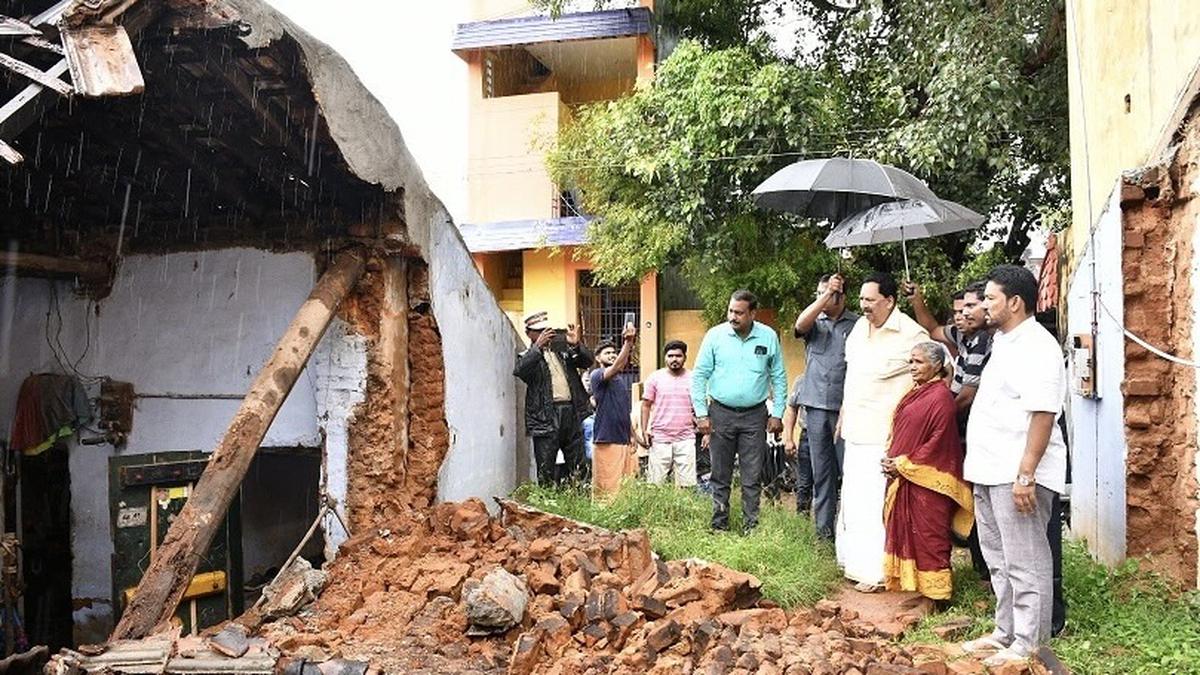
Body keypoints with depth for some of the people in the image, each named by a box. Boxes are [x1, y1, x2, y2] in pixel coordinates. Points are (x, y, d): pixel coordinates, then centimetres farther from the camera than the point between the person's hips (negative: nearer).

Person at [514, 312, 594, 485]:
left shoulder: (562, 349, 18)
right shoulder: (527, 356, 7)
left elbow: (587, 361, 13)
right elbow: (519, 371, -15)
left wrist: (576, 345, -6)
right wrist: (537, 347, -20)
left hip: (572, 412, 4)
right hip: (546, 417, -4)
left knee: (577, 466, 7)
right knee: (545, 469, -4)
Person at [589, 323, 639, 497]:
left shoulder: (622, 380, 20)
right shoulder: (597, 375, -3)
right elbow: (616, 367, -24)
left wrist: (632, 437, 17)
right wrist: (628, 343, -32)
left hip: (625, 440, 7)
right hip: (607, 441, -7)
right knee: (608, 490, -8)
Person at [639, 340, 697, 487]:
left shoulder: (693, 379, 6)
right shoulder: (655, 378, 5)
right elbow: (646, 405, 8)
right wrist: (644, 430, 0)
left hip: (685, 438, 1)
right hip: (659, 438, 0)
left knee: (686, 484, -2)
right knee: (655, 483, -1)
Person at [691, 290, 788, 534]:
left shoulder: (768, 337, -1)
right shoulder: (715, 335, -4)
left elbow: (779, 377, 7)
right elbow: (699, 375, 0)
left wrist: (777, 413, 2)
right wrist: (701, 413, -4)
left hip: (755, 415, 0)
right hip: (721, 413, 0)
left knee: (752, 476, 4)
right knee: (720, 475, 7)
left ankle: (750, 527, 13)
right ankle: (719, 525, 18)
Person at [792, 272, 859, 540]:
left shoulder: (857, 324, 2)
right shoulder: (814, 322, 10)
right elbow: (800, 324, -12)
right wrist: (827, 293, -16)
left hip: (846, 407, -3)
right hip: (816, 406, 3)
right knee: (821, 470, 8)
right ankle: (824, 527, 16)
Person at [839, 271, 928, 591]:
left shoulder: (911, 335, -14)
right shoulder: (859, 327, 9)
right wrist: (843, 415, 21)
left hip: (885, 433, -8)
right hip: (856, 430, 8)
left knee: (876, 498, -6)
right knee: (853, 495, 16)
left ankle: (876, 570, 5)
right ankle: (855, 559, 30)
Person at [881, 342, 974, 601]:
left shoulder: (940, 397, -13)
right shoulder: (915, 393, 14)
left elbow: (939, 441, -18)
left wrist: (904, 464, -15)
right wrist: (891, 461, 2)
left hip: (926, 481, -9)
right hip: (903, 477, 9)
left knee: (928, 535, 0)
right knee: (904, 530, 13)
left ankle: (933, 589, 11)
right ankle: (906, 582, 22)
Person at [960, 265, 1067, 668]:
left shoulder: (1036, 347, -15)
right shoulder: (1004, 343, 16)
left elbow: (1042, 414, -22)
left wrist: (1026, 473, -27)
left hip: (1017, 474, -10)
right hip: (990, 471, 10)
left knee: (1025, 563, -1)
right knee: (999, 560, 18)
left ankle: (1027, 646, 9)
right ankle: (1006, 632, 29)